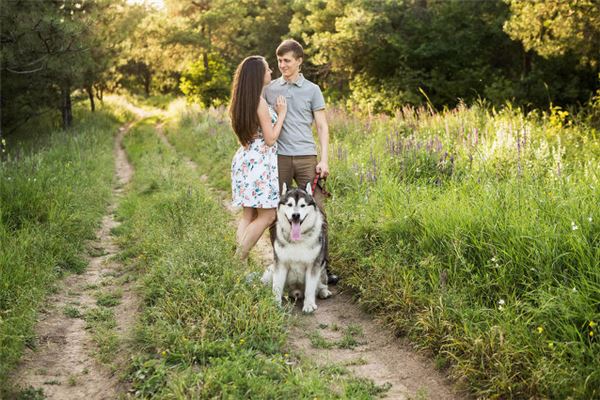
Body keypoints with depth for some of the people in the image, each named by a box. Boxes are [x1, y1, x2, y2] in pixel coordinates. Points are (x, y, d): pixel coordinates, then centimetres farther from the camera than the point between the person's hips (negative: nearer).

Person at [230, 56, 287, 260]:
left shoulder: (243, 100, 11)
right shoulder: (260, 102, -15)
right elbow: (270, 139, -13)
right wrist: (282, 114, -4)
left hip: (245, 159, 9)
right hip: (259, 162, -9)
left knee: (249, 214, 11)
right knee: (267, 215, -2)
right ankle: (239, 259, -2)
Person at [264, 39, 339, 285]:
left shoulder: (312, 90, 7)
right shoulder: (269, 89, 11)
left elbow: (322, 127, 7)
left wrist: (324, 160, -3)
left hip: (306, 157, -1)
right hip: (278, 157, 1)